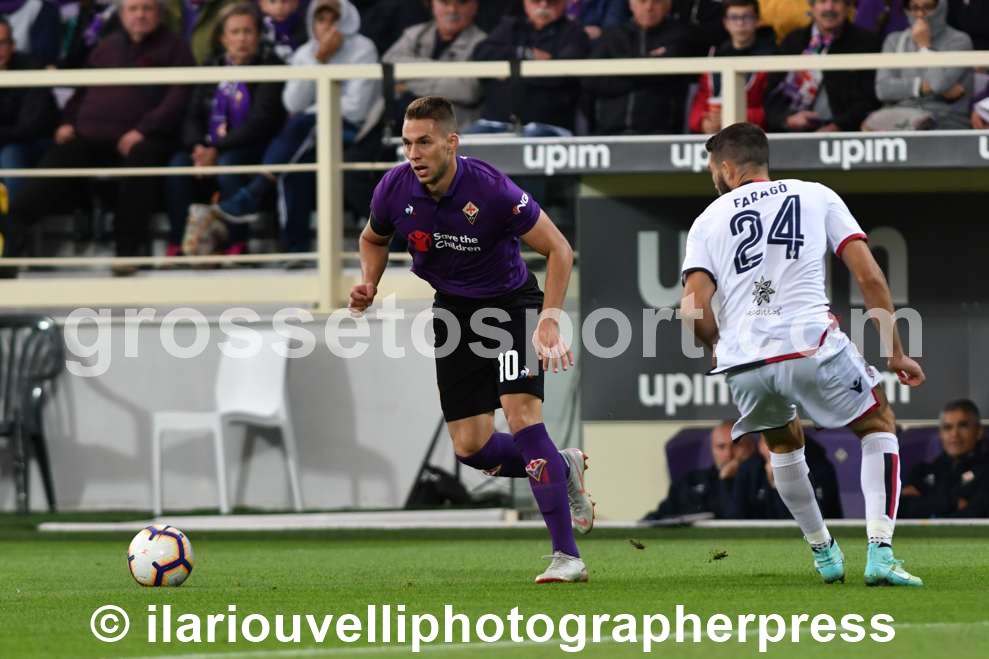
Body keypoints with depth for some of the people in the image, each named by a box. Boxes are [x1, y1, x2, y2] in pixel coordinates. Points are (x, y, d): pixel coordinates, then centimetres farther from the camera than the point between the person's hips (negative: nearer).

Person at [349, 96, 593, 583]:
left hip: (512, 302, -5)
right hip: (454, 311, 5)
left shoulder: (490, 189, -27)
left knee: (520, 412, -23)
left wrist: (549, 321, -25)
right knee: (470, 447, -1)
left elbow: (558, 249, -18)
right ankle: (562, 469, 30)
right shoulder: (395, 189, -14)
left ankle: (566, 555, -20)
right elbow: (374, 239, 11)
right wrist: (369, 285, -9)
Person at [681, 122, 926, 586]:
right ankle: (879, 553, 2)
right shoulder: (818, 197, 14)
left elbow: (694, 312, 2)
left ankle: (823, 553, 33)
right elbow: (869, 277, 6)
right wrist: (895, 353, 12)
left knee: (784, 441, 33)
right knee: (879, 426, 19)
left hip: (742, 359, 2)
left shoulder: (709, 220, 15)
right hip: (810, 346, -2)